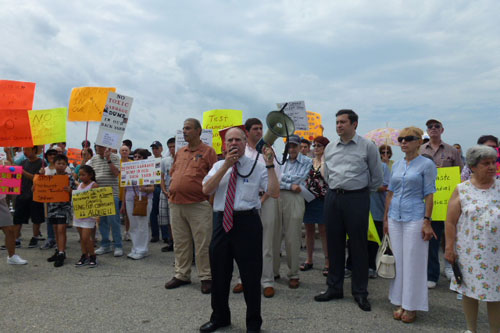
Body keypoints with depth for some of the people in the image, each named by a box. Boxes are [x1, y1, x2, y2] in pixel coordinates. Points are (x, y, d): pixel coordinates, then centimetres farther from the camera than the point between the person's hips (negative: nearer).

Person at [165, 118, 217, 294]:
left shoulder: (208, 151, -1)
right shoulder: (180, 152, 17)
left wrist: (211, 199, -11)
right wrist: (171, 192, 12)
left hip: (198, 205, -6)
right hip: (176, 205, 6)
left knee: (202, 243, 1)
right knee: (180, 243, 13)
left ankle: (206, 277, 13)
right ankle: (182, 275, 26)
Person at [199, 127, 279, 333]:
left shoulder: (257, 167, 1)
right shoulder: (218, 166, 10)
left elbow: (274, 193, -10)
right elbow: (206, 189, -6)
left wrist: (270, 165, -15)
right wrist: (226, 165, -13)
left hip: (247, 222, -3)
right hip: (222, 221, 4)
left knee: (251, 274, 5)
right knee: (219, 272, 16)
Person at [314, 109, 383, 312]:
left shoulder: (367, 146, -3)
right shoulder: (330, 148, 10)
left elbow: (376, 176, 4)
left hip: (357, 198, -4)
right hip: (333, 197, 5)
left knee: (358, 245, 1)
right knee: (334, 244, 10)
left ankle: (360, 292, 14)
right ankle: (334, 288, 23)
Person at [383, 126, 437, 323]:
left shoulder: (426, 164, -5)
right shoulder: (396, 165, 10)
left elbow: (429, 195, -7)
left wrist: (427, 221, -12)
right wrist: (386, 218, 12)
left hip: (415, 218, -5)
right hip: (395, 218, 5)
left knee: (413, 262, 2)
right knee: (398, 260, 10)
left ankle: (412, 306, 15)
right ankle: (400, 303, 22)